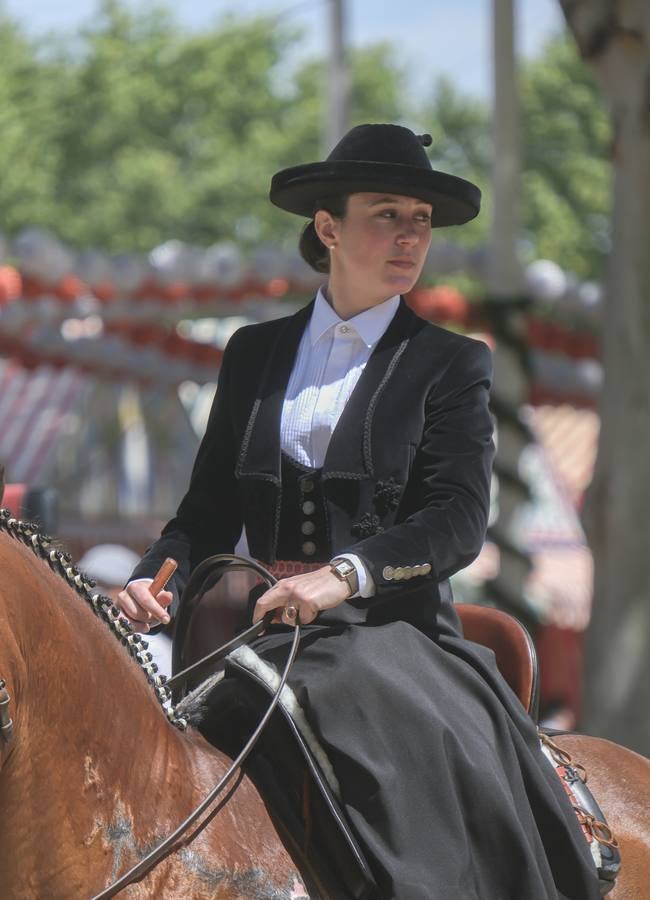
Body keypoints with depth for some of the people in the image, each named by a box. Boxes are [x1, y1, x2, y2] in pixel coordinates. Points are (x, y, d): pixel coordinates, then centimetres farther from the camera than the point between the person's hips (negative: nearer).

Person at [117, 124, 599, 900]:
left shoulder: (450, 364, 7)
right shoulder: (254, 353, 17)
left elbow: (458, 521, -6)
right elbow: (210, 508, 16)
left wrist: (347, 573, -23)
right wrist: (156, 581, -6)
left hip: (390, 626, -3)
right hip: (264, 625, 3)